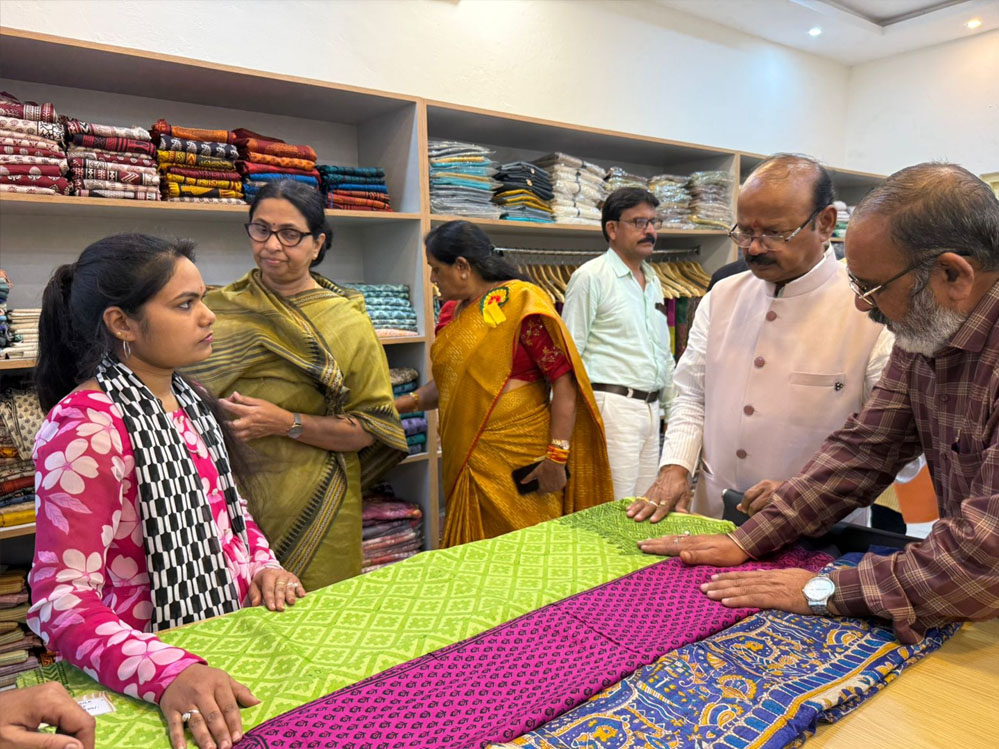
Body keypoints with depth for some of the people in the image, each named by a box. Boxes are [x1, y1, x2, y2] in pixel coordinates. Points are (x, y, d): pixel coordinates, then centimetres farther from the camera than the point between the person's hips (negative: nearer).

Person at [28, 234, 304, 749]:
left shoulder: (189, 402, 6)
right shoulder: (84, 429, -17)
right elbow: (62, 598, -19)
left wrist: (262, 566, 0)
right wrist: (168, 674, -32)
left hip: (232, 640, 6)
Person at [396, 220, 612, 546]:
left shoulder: (522, 303, -10)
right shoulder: (452, 313, 13)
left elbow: (564, 382, -14)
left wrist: (556, 458, -18)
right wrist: (405, 403, 9)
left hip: (518, 459, -7)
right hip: (466, 460, 7)